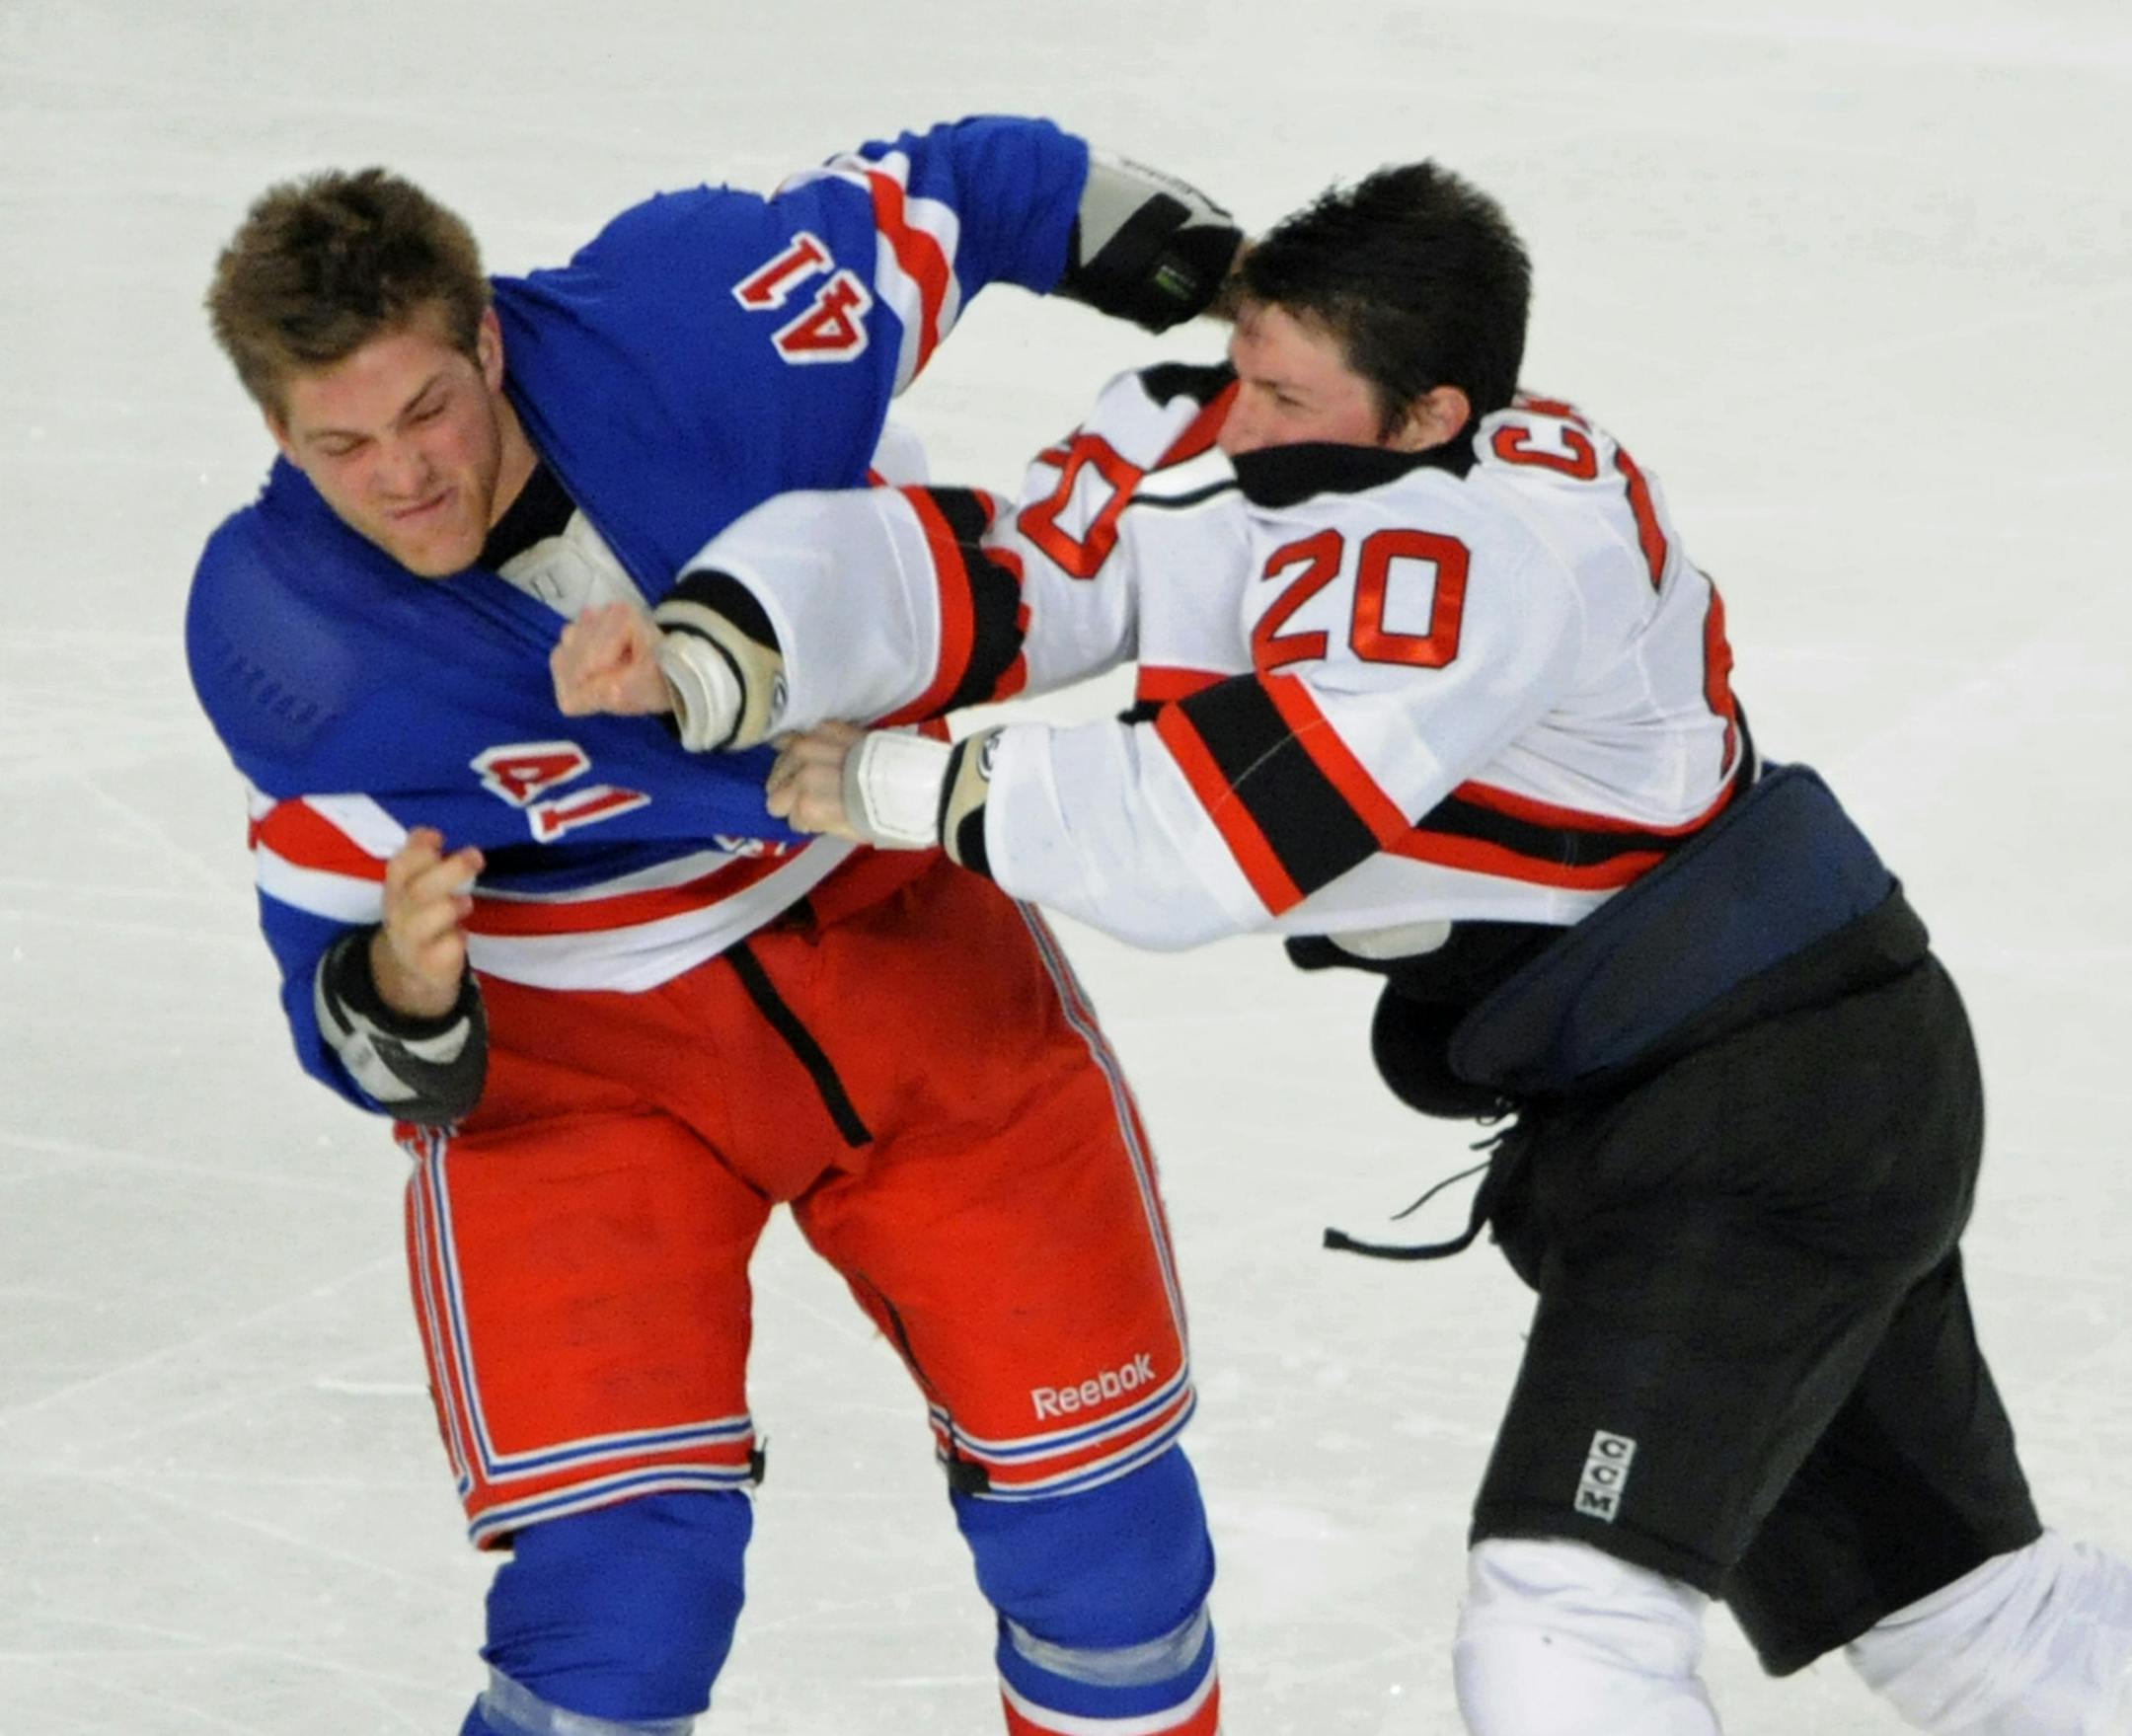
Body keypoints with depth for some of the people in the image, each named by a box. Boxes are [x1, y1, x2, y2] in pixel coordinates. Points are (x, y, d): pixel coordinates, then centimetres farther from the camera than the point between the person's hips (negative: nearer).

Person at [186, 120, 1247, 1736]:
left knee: (1090, 1480, 8)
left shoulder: (686, 311, -24)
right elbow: (348, 1026, -15)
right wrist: (397, 1004, -36)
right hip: (570, 1051, -2)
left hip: (901, 936, 2)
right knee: (626, 1564, -16)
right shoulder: (280, 634, -21)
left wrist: (1172, 243, -2)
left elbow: (952, 196, -4)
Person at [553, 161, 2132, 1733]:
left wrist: (911, 791, -23)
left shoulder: (1493, 537, -27)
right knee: (1940, 1587, 20)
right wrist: (719, 651, -32)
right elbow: (966, 580, -14)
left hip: (1775, 1100, -9)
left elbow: (1227, 836, -32)